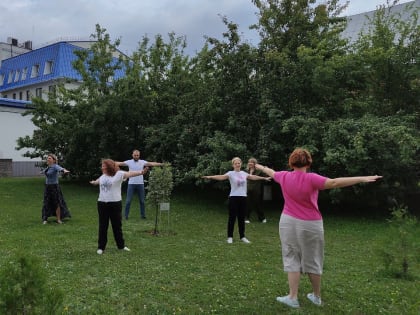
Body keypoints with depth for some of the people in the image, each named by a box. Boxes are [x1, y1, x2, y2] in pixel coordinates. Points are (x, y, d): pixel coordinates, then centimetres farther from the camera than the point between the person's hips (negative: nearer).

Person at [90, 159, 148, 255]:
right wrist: (94, 182, 58)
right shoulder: (103, 176, 12)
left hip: (115, 204, -4)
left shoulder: (119, 174, -9)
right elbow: (98, 181, 36)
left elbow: (129, 173, -25)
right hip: (102, 203, 5)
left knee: (117, 225, 8)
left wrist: (140, 172, -43)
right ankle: (101, 247, 19)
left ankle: (121, 245, 23)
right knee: (103, 226, 9)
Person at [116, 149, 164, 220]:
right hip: (131, 184, -1)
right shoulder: (129, 162, -2)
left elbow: (151, 164, -8)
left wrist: (161, 164, -20)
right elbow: (120, 163, -12)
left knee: (142, 201, 9)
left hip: (140, 184, 1)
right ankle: (126, 215, 12)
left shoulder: (142, 162, 1)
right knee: (128, 201, 1)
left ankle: (143, 215, 20)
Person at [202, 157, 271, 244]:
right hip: (233, 197, -4)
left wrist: (264, 178, 30)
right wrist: (210, 177, -38)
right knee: (232, 217, 1)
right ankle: (230, 237, 12)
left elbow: (253, 177, 22)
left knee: (242, 218, 11)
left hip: (243, 197, 4)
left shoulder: (244, 173, 9)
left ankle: (242, 236, 22)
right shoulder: (231, 173, -6)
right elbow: (221, 177, -21)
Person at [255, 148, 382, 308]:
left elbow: (271, 172, 19)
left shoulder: (284, 176, -1)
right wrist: (362, 179, -28)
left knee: (292, 259, 8)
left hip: (288, 222, 2)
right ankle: (316, 296, 25)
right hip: (310, 225, -2)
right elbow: (334, 183, -26)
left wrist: (261, 167, 40)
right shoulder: (311, 179, -14)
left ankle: (293, 297, 7)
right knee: (312, 260, 11)